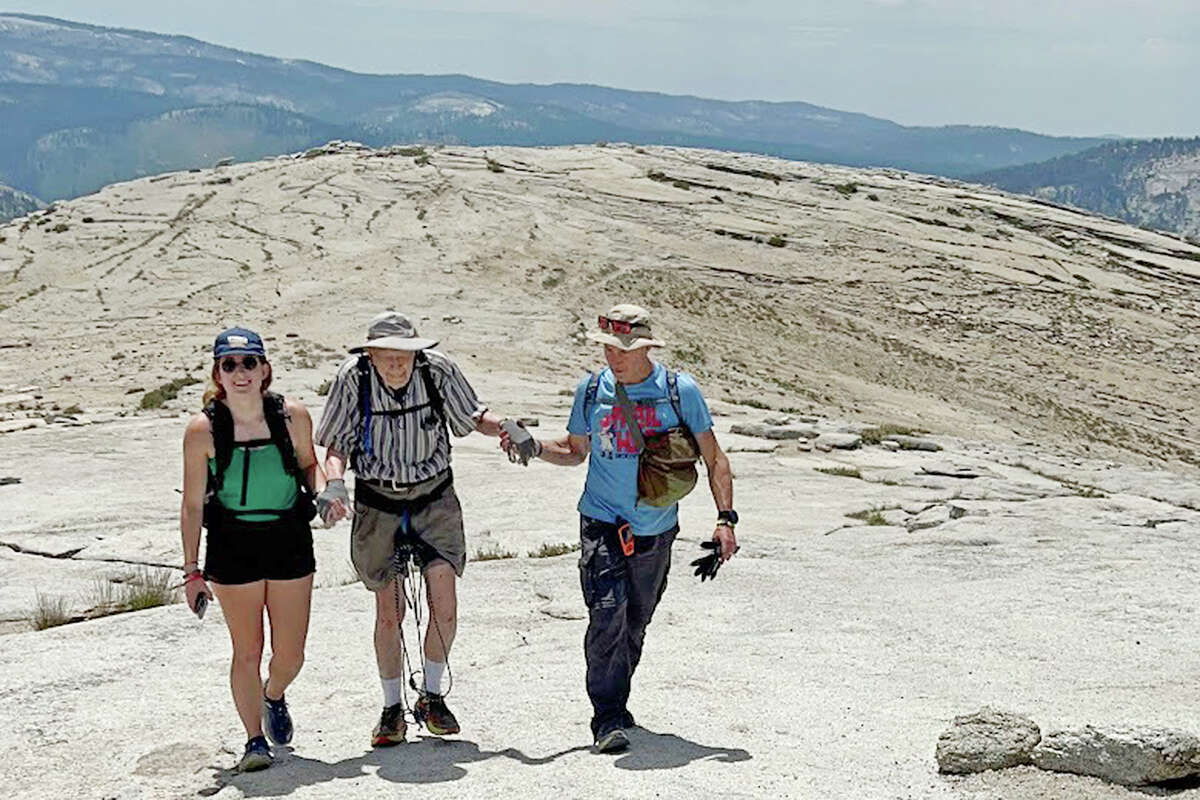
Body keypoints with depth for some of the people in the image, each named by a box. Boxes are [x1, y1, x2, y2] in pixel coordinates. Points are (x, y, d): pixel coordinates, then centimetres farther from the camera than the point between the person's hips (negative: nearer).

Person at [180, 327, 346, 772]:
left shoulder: (293, 417, -5)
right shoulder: (203, 430, -9)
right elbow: (192, 504, -3)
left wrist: (323, 492, -7)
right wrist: (191, 570, -3)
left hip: (290, 540, 2)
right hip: (233, 546, -2)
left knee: (290, 656, 7)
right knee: (247, 651, 1)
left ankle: (273, 696, 41)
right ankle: (254, 739, 18)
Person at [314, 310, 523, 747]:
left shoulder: (438, 370, -14)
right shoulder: (353, 377, -14)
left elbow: (473, 416, 3)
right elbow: (336, 444, -4)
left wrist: (506, 428, -17)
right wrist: (335, 481, -23)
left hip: (433, 496, 0)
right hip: (377, 501, 0)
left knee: (444, 602, -10)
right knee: (389, 612, 3)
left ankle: (432, 696, 12)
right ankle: (392, 708, 20)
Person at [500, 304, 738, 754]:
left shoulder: (680, 391, -5)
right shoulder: (591, 391, 1)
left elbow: (714, 459, 1)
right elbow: (575, 451, 16)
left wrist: (726, 519, -7)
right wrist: (534, 448, -2)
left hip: (655, 531, 1)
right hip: (602, 524, -1)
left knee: (636, 623, 13)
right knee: (607, 613, -17)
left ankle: (616, 701, 34)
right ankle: (608, 719, -11)